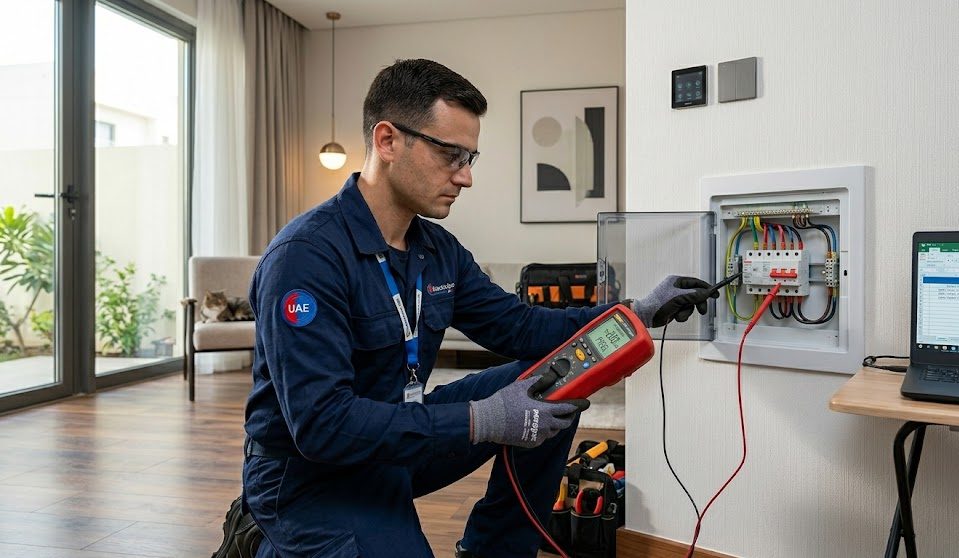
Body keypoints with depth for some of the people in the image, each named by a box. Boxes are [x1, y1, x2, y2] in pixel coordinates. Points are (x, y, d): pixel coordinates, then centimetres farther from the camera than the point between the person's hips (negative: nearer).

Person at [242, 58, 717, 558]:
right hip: (313, 475, -7)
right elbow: (320, 424, -29)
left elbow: (517, 326, 7)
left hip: (399, 438, 7)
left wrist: (634, 315, -3)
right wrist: (479, 421, -32)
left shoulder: (439, 249, 2)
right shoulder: (307, 254, -24)